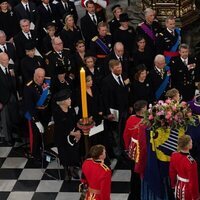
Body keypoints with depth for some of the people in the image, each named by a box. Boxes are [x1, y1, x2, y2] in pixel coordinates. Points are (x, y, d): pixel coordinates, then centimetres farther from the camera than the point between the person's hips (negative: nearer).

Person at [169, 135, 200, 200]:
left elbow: (172, 173, 5)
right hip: (188, 189, -7)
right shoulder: (190, 162, -32)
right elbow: (193, 181, -23)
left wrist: (173, 185, 20)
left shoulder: (174, 155, -11)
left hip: (178, 187, 7)